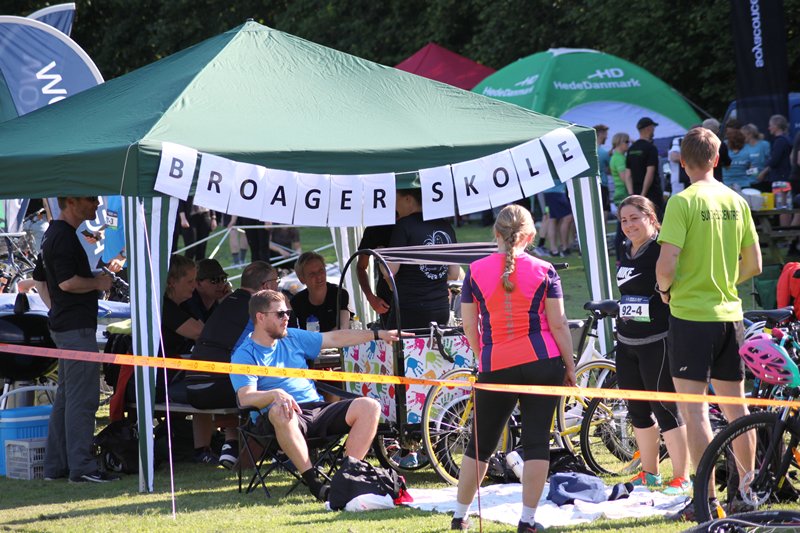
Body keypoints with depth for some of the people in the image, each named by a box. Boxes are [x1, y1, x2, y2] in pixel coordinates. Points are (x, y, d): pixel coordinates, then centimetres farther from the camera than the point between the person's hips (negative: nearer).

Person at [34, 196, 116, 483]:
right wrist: (99, 282, -9)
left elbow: (41, 279, 25)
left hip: (61, 325, 11)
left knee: (66, 395, 13)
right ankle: (82, 467, -9)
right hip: (77, 327, -11)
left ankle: (55, 465, 16)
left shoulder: (52, 234, 17)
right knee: (82, 398, -9)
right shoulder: (64, 236, -16)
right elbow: (68, 281, -24)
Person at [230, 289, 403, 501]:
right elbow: (245, 397, -15)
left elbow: (335, 338, 24)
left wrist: (378, 334, 20)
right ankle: (313, 481, -39)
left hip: (317, 410, 6)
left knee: (369, 406, -13)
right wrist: (275, 394, -35)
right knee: (281, 412, -43)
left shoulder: (292, 338, 19)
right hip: (275, 419, -6)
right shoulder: (244, 355, -1)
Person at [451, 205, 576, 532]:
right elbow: (558, 324, -3)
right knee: (537, 441, 3)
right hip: (543, 363, -1)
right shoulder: (543, 271, -2)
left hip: (496, 367, 1)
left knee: (481, 444, 13)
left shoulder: (476, 271, 0)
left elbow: (469, 326, 2)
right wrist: (570, 367, 5)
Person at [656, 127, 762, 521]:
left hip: (690, 314, -6)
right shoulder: (736, 201, 6)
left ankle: (706, 499, -7)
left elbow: (666, 264, -19)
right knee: (735, 406, 14)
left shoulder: (683, 202, -12)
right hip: (729, 312, 6)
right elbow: (754, 265, 10)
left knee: (693, 409, -3)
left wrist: (665, 290, 1)